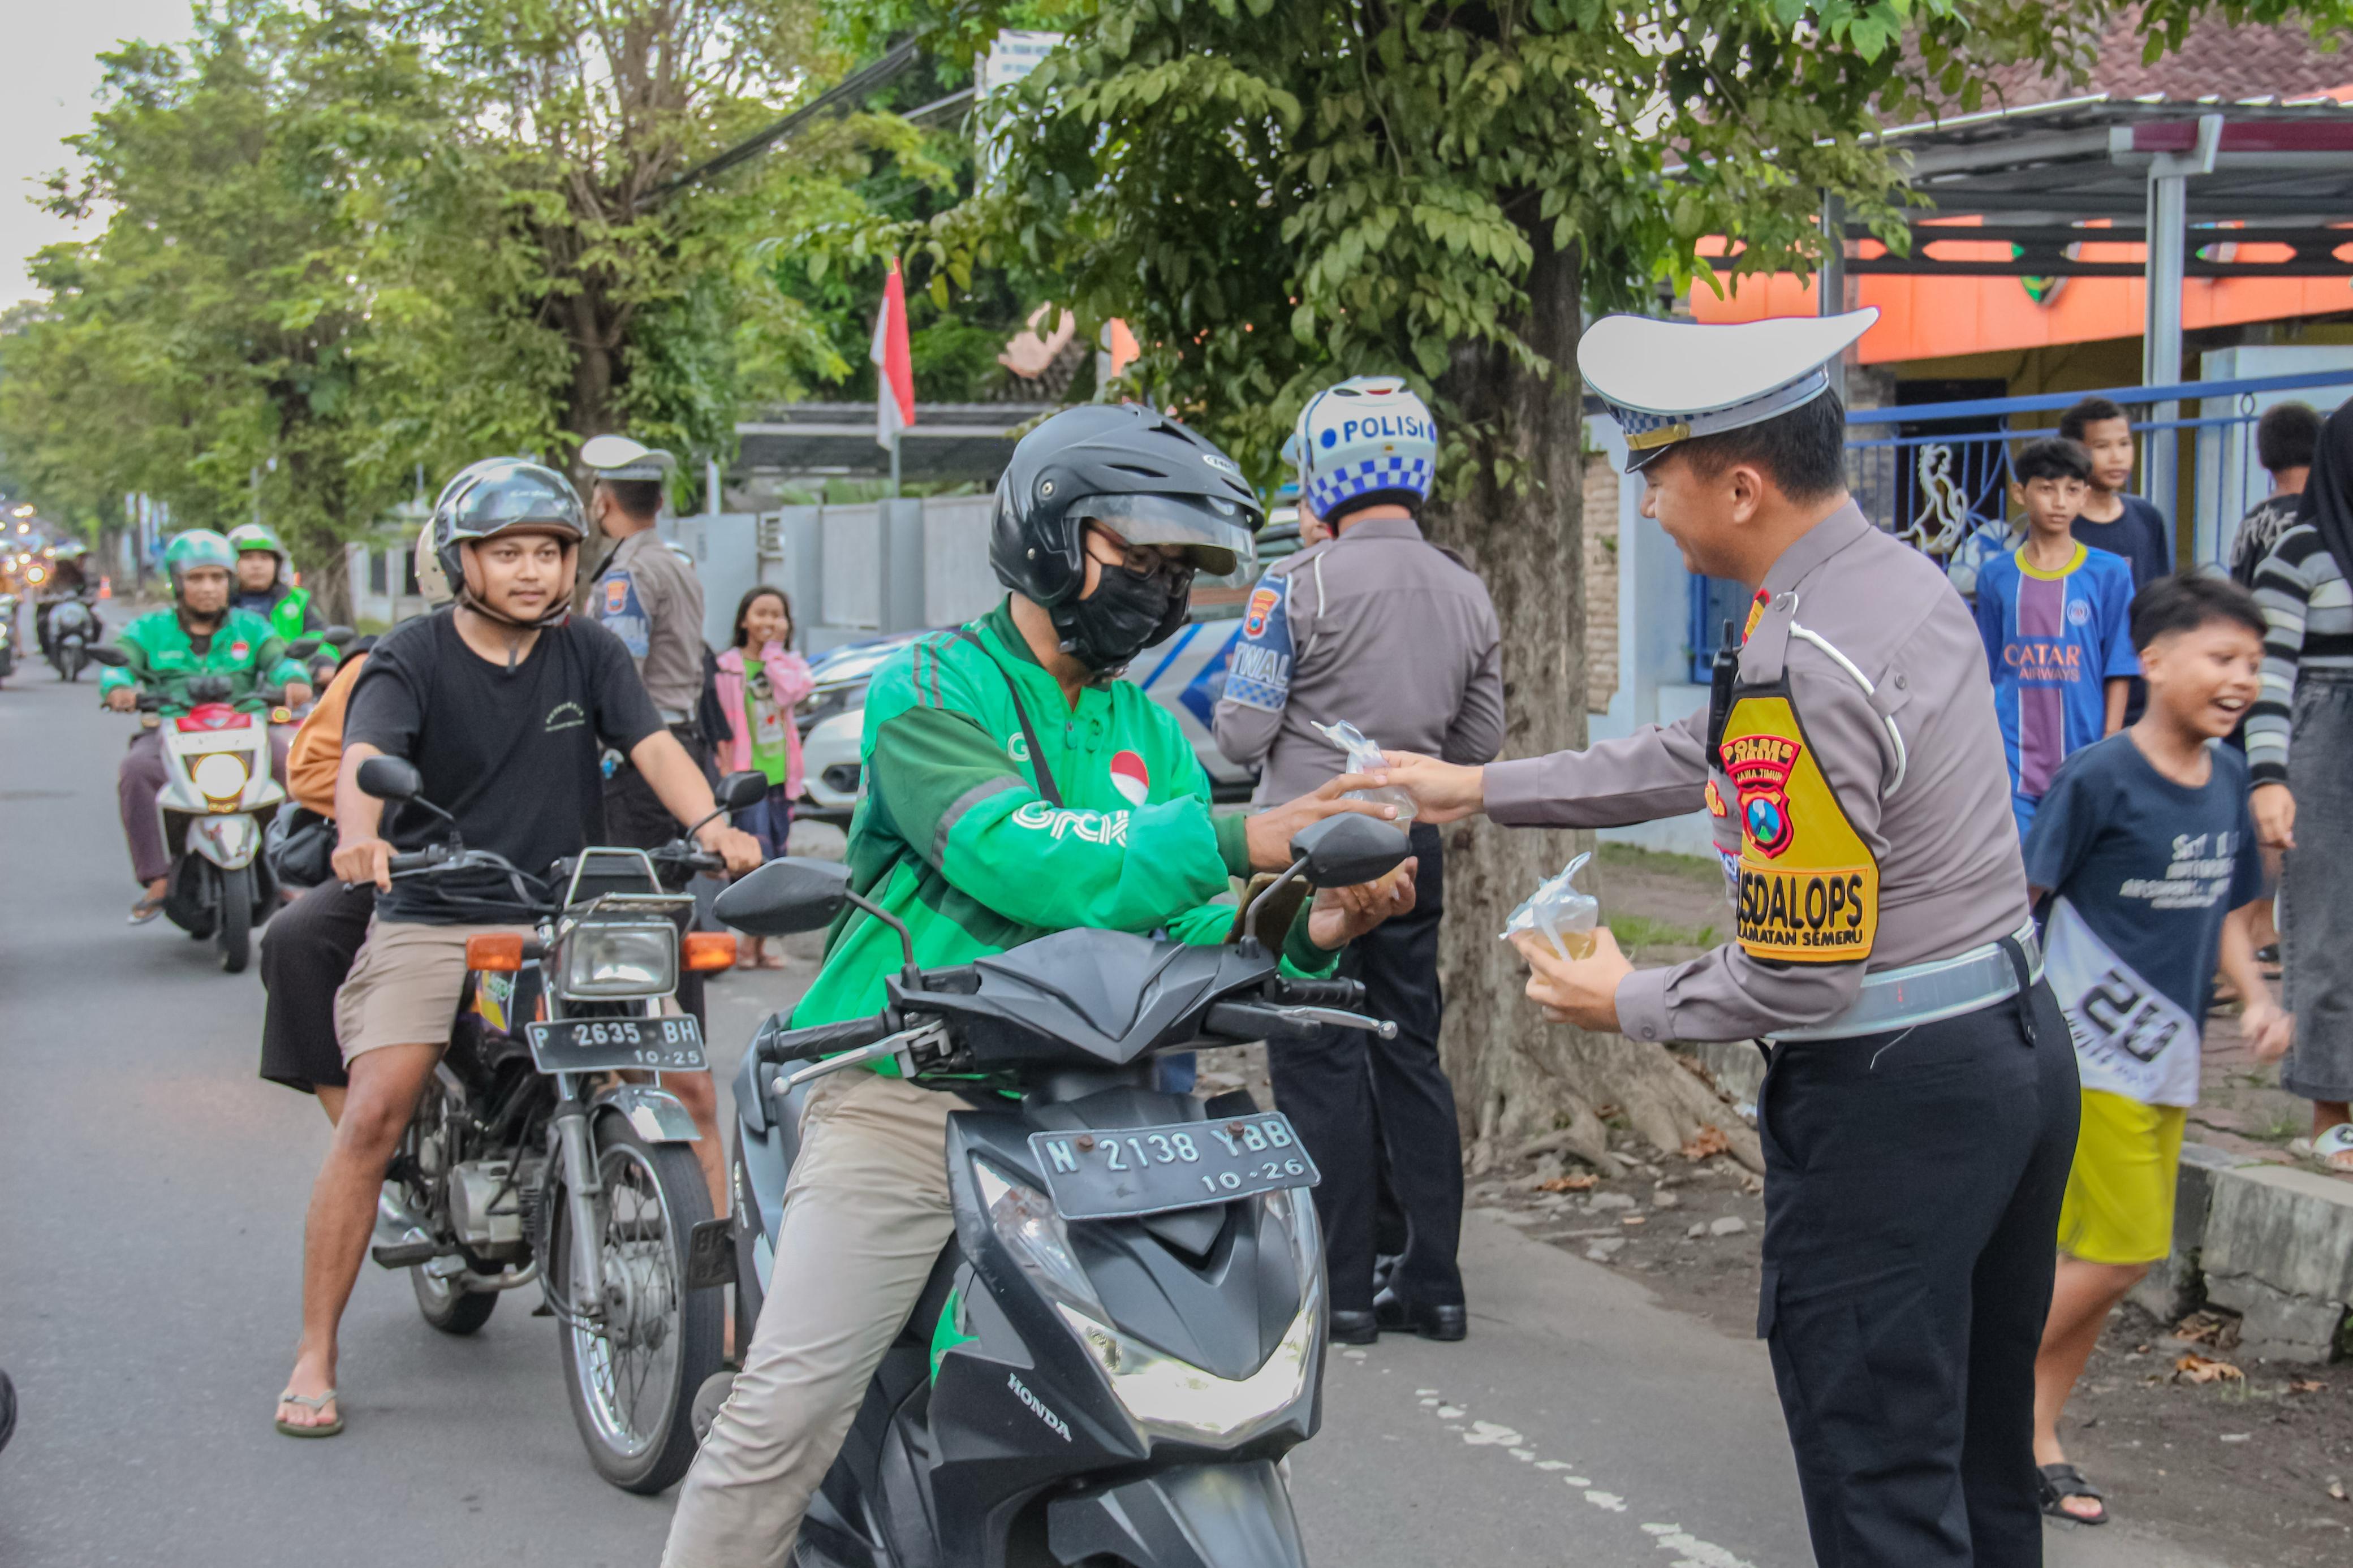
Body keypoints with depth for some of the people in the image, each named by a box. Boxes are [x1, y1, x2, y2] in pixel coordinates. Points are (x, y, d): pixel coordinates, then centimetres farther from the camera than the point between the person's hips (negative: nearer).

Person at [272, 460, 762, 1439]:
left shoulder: (588, 653, 8)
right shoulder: (411, 661, -3)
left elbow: (652, 744, -5)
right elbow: (363, 757, -21)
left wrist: (711, 826, -25)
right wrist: (361, 836, -43)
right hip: (431, 920, -3)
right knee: (373, 1118, -17)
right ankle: (314, 1357, -6)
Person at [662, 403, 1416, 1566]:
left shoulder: (1153, 734, 18)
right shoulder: (931, 687, -3)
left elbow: (1181, 930, 9)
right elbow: (1008, 855, -20)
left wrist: (1303, 935, -12)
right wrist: (1231, 842, -26)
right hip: (907, 1090, -6)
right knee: (789, 1406, -14)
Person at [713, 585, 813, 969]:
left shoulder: (790, 664, 12)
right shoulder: (727, 667, 0)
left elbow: (790, 692, -11)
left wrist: (773, 651, -4)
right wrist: (725, 772, -9)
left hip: (781, 776, 5)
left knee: (775, 862, 6)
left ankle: (760, 944, 12)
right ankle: (752, 943, -9)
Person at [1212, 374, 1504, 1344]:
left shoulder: (1299, 584, -12)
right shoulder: (1467, 594, 6)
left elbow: (1241, 734, -10)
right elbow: (1480, 746, 11)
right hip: (1412, 847, 6)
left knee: (1318, 1064, 1)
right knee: (1409, 1056, 13)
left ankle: (1342, 1288, 3)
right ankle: (1432, 1281, 15)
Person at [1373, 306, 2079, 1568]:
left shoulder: (1800, 669, -23)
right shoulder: (1901, 578, 6)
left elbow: (1800, 979, -22)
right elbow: (1701, 761, 17)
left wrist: (1628, 1005, -4)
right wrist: (1481, 788, 21)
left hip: (1889, 1091, -10)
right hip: (2016, 1039, 10)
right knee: (1982, 1458, 20)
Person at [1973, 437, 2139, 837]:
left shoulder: (2109, 574, 1)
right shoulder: (1996, 577, 6)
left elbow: (2118, 673, 2)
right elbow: (1985, 672, 11)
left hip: (2082, 762, 0)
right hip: (2012, 763, 0)